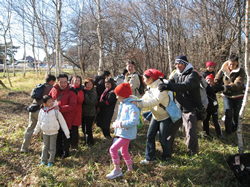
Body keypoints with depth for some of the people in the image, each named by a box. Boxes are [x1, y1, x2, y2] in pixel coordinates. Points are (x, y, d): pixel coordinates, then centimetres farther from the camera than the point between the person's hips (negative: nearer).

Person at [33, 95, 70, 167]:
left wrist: (67, 133, -11)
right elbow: (39, 122, 11)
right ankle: (43, 160, 28)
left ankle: (51, 161, 20)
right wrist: (35, 131, 21)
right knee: (45, 147, 15)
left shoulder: (55, 111, -15)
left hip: (53, 133, -3)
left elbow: (62, 122, -11)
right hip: (45, 133, 3)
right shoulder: (42, 111, -6)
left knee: (52, 147, 7)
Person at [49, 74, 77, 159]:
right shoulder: (54, 90, 2)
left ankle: (65, 152, 26)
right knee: (57, 135, 17)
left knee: (65, 136, 7)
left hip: (66, 118, -5)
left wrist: (60, 108, -29)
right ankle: (58, 151, 35)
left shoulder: (71, 92, -12)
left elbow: (72, 105, -20)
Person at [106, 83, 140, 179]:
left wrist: (118, 124, -25)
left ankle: (117, 170, 1)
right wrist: (116, 123, 0)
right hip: (122, 132, 10)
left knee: (113, 149, -14)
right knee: (124, 151, 21)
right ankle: (130, 168, 41)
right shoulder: (123, 104, 8)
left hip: (127, 133, -10)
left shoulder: (132, 106, -22)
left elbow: (133, 121, -32)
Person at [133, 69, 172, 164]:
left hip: (165, 116, -8)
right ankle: (150, 158, 16)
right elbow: (145, 98, 3)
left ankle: (166, 158, 22)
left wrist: (139, 104, -40)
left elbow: (156, 100, -35)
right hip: (156, 116, 8)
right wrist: (136, 101, -17)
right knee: (150, 136, 5)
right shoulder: (150, 87, 8)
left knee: (163, 138, -1)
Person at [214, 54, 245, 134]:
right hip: (227, 96, 1)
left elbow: (237, 84, -26)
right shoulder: (223, 70, -6)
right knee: (228, 114, -7)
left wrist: (225, 87, -38)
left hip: (238, 96, 0)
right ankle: (228, 133, 9)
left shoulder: (241, 72, -13)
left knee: (236, 114, 12)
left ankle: (234, 129, 36)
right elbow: (217, 80, 0)